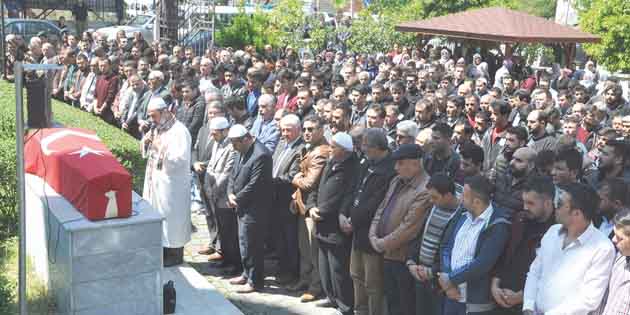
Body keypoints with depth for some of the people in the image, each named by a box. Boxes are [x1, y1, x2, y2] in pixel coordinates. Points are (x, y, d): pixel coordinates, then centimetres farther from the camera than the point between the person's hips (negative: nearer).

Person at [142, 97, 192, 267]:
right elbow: (148, 154, 18)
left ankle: (175, 255, 13)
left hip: (172, 184, -8)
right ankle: (161, 249, 27)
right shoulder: (157, 129, 10)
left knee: (171, 217, 1)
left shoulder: (179, 131, -16)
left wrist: (161, 149, -26)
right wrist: (146, 143, -3)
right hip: (155, 180, 9)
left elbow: (181, 159, -24)